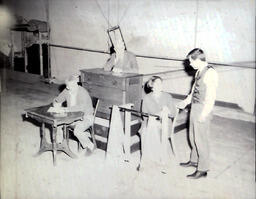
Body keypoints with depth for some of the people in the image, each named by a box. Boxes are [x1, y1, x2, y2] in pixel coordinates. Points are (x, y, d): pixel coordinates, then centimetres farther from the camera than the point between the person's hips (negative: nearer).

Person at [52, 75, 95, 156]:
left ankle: (90, 146, -4)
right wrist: (56, 103, -14)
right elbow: (56, 100, 10)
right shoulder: (66, 91, -2)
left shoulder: (82, 92, -22)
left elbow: (82, 107, -38)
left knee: (77, 131, -31)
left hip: (86, 117, -6)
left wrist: (68, 109, -41)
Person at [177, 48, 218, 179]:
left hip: (203, 110, -9)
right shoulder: (199, 72, 10)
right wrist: (185, 102, 24)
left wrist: (204, 114, -22)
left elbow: (211, 97, -21)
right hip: (194, 108, 9)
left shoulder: (210, 73, -18)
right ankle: (194, 160, 39)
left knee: (200, 140, 1)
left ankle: (202, 170, 15)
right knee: (193, 137, 20)